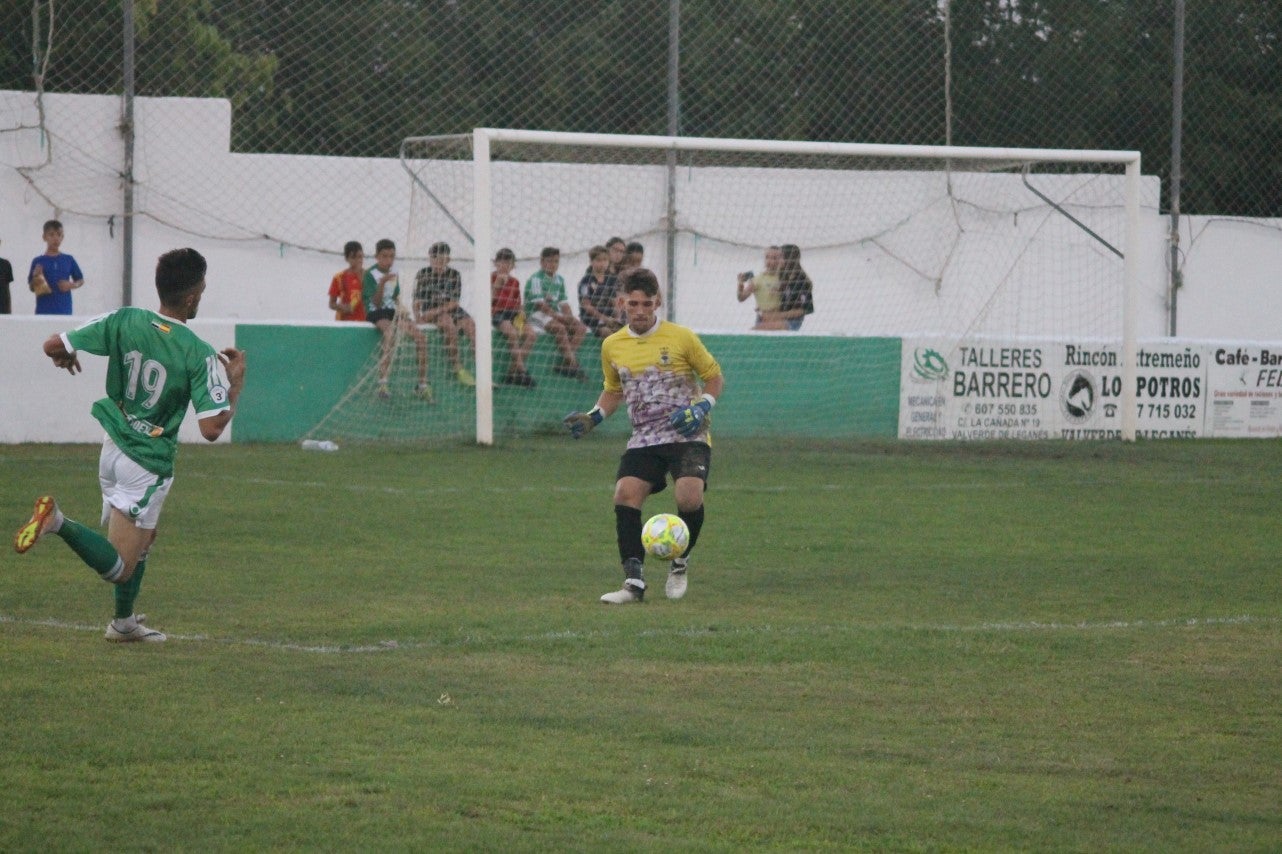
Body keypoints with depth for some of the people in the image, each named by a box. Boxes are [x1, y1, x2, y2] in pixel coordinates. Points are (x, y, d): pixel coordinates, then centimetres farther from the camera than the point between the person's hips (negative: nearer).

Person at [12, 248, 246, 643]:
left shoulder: (124, 322, -7)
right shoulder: (200, 355, -19)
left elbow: (53, 346, -6)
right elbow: (211, 428, -21)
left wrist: (66, 357, 18)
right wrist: (236, 381, -6)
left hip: (113, 448, 7)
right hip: (149, 464, -7)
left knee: (144, 535, 29)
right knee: (119, 567, -5)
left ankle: (124, 622, 35)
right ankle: (58, 522, -27)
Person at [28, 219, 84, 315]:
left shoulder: (69, 260, 6)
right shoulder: (38, 261, 2)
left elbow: (81, 280, 15)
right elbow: (32, 287, 5)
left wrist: (71, 285, -6)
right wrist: (36, 277, -16)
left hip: (64, 311, 1)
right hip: (44, 312, -1)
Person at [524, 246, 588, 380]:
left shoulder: (559, 280, 16)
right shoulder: (535, 279, -7)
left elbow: (563, 303, 13)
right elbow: (539, 303, -16)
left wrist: (570, 317, -6)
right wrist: (557, 316, -21)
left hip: (556, 315, 7)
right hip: (536, 314, -7)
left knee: (580, 327, -13)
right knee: (560, 328, -32)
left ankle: (565, 364, -28)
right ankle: (572, 364, -33)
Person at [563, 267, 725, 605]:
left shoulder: (681, 338, -4)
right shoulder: (612, 346, 7)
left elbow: (715, 378, 5)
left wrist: (701, 408, -12)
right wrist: (593, 417, 7)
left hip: (687, 437, -3)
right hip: (644, 439, 4)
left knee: (689, 497, -25)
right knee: (625, 495, -19)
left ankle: (680, 565, 3)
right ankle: (634, 582, -12)